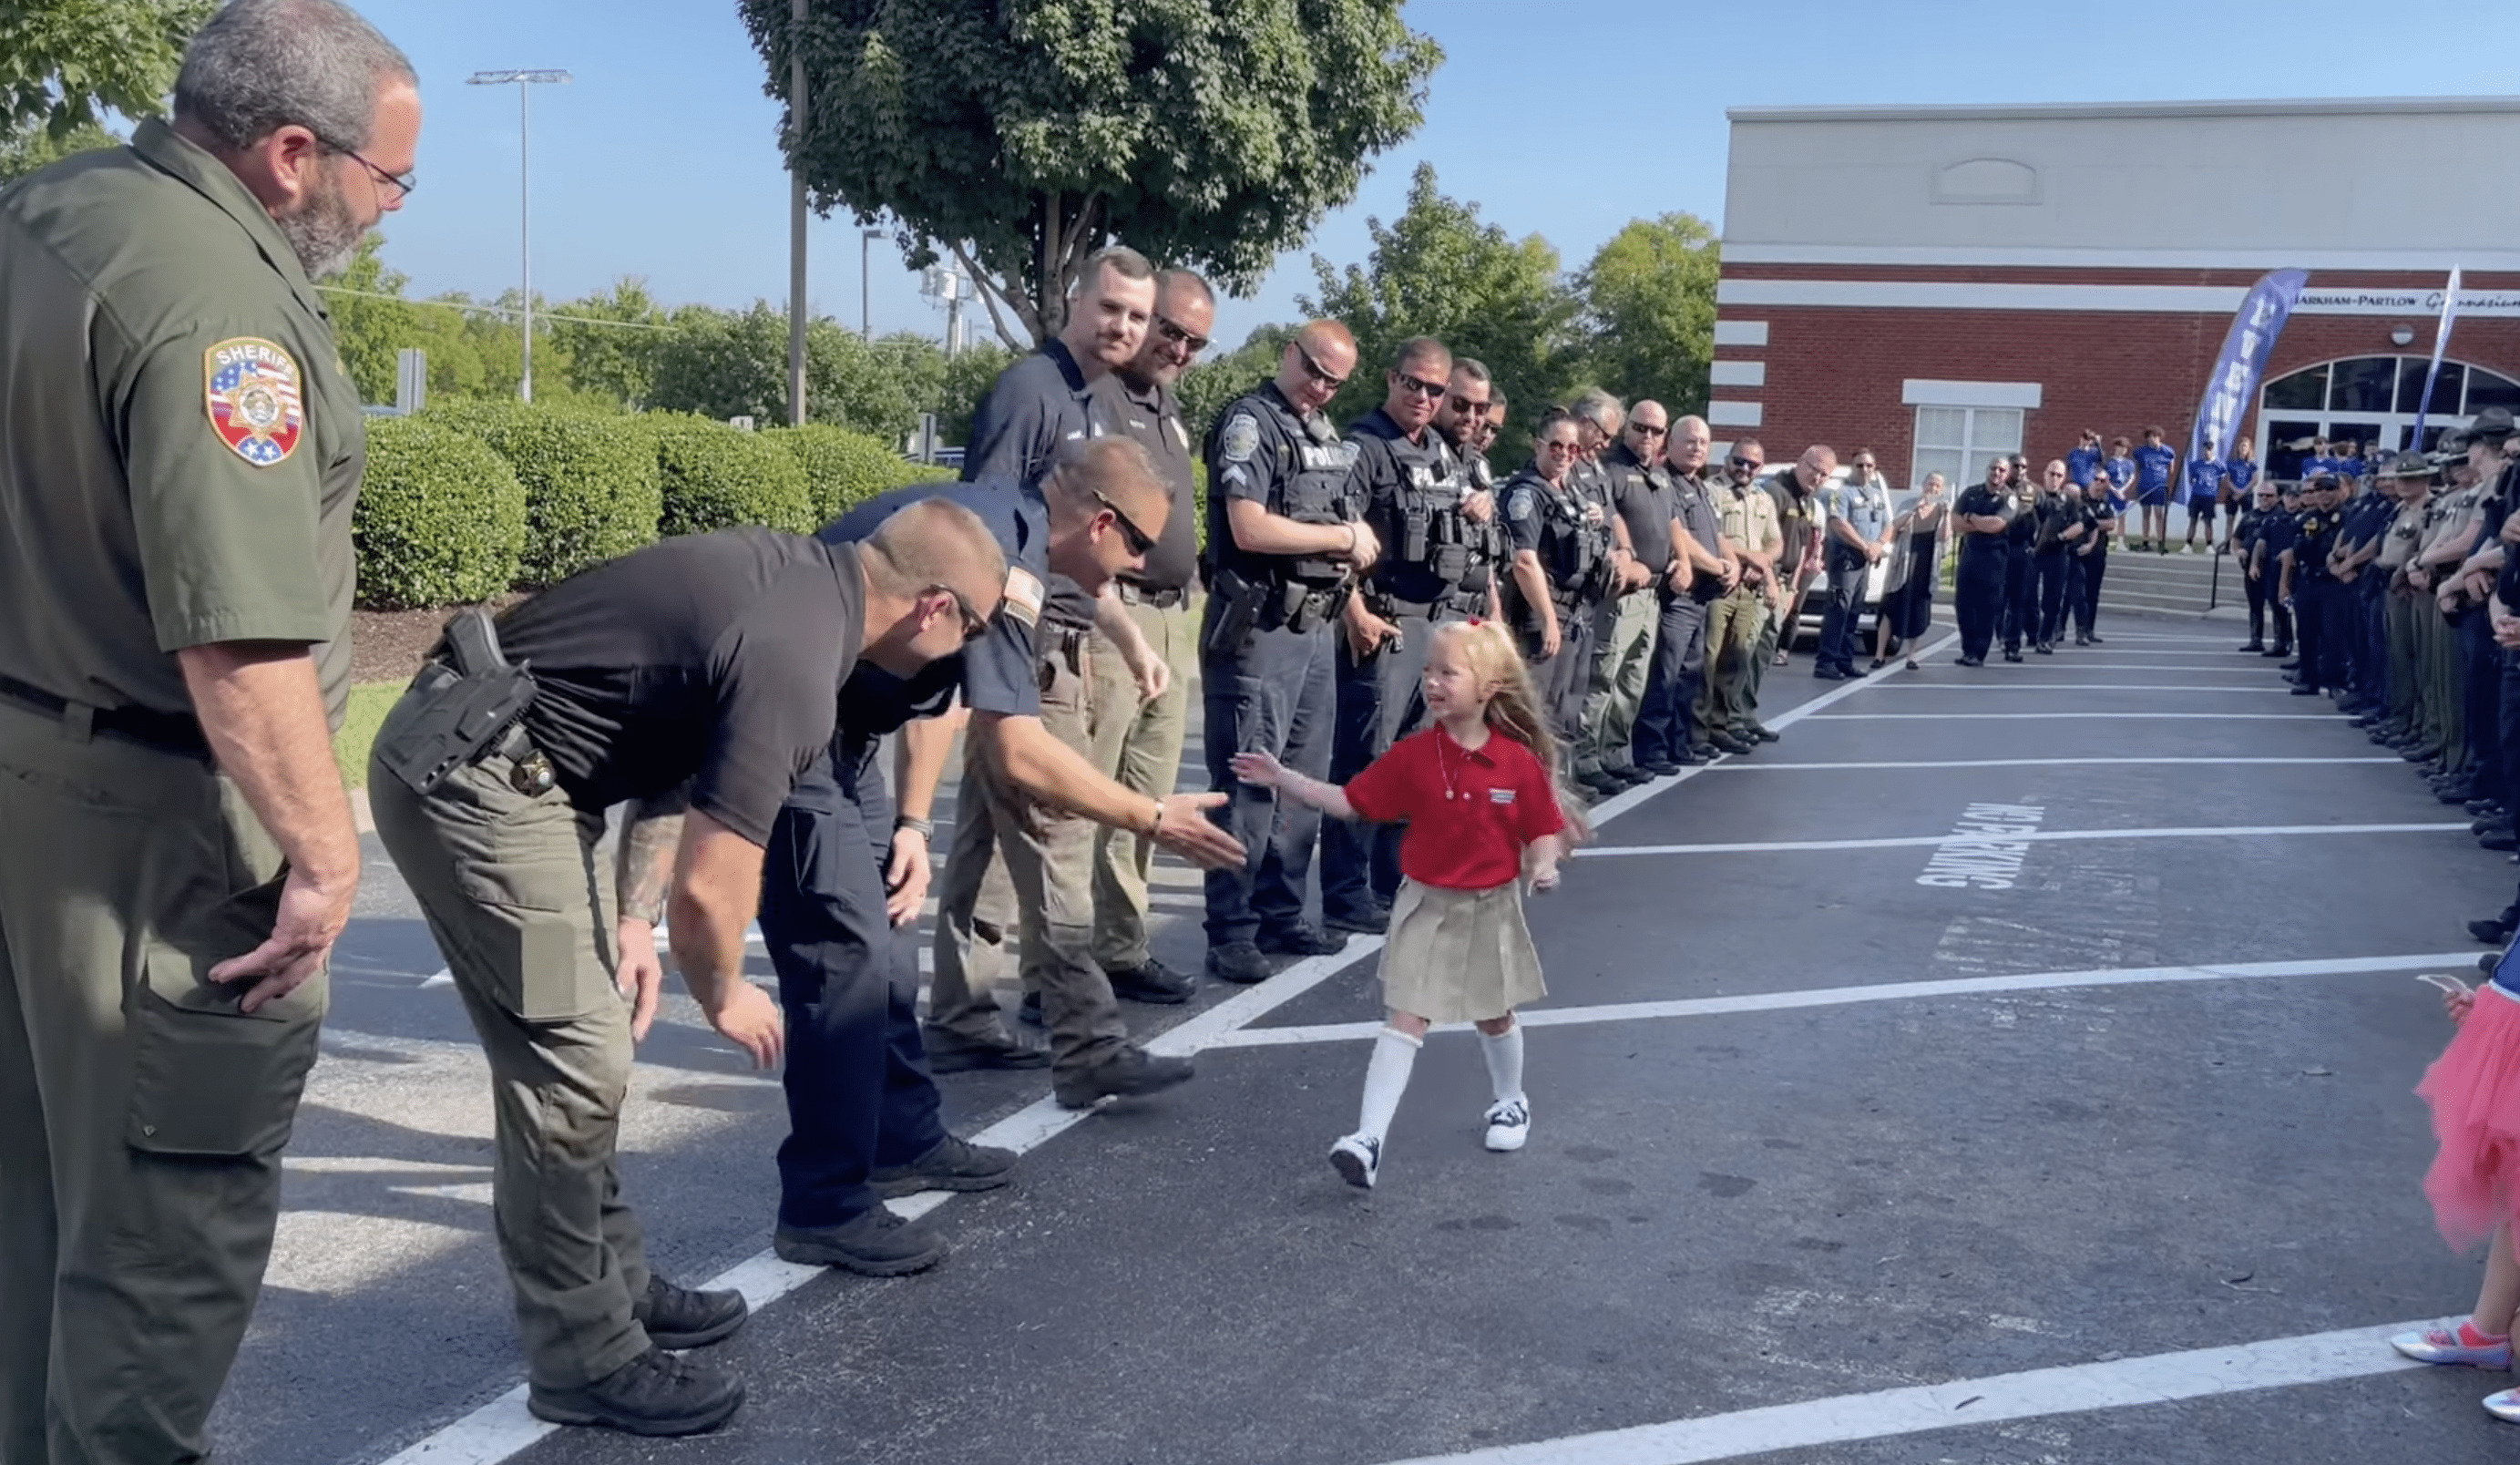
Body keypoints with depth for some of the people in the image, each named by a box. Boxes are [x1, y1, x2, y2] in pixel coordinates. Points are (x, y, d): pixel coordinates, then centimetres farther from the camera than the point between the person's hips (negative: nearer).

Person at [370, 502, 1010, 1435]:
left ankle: (611, 1286, 29)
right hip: (471, 777, -10)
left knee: (576, 1049, 17)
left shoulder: (804, 575, 6)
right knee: (576, 1068, -6)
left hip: (479, 758, 10)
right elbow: (709, 888, -22)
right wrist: (724, 998, 0)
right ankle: (584, 1361, 6)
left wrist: (633, 910, 9)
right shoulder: (793, 661, -23)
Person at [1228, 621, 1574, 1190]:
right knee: (1406, 1019, -6)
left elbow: (1544, 830, -3)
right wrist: (1284, 779, -8)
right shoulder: (1414, 756, -8)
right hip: (1427, 906, 0)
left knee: (1495, 1016, 19)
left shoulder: (1520, 761, -12)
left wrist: (1543, 865, -23)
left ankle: (1510, 1103, 47)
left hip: (1490, 908, 0)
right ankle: (1368, 1138, -12)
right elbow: (1350, 802, -3)